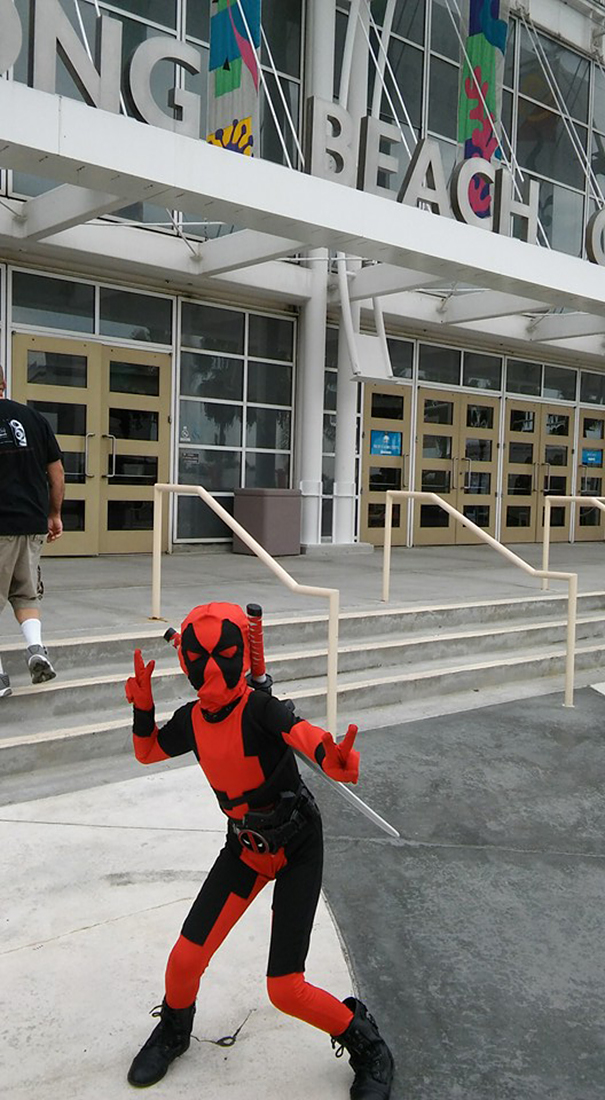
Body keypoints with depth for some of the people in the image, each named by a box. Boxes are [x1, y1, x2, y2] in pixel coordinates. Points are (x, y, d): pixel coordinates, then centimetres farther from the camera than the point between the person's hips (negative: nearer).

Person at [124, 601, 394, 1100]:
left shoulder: (260, 709, -26)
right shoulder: (192, 719, -6)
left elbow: (308, 736, -45)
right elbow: (147, 751, 12)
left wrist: (337, 760, -68)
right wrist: (143, 705, -7)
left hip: (296, 847, -5)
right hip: (245, 847, 5)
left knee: (285, 990, -7)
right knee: (186, 959, 2)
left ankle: (367, 1046, 21)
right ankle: (174, 1031, 37)